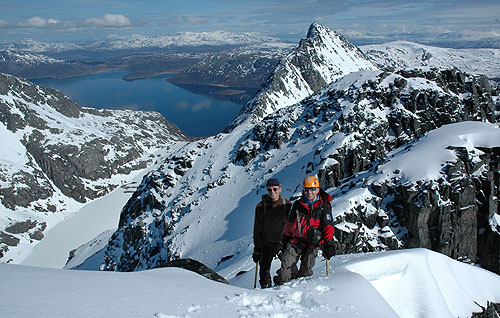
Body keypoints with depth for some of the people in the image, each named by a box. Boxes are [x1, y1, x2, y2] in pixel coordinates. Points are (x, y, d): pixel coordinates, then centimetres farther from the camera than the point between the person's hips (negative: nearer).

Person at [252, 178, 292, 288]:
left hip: (283, 241, 0)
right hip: (267, 243, 0)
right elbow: (257, 230, 3)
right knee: (264, 269, 0)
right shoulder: (261, 207, -1)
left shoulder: (287, 205, 3)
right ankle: (266, 288, 20)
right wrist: (257, 249, 0)